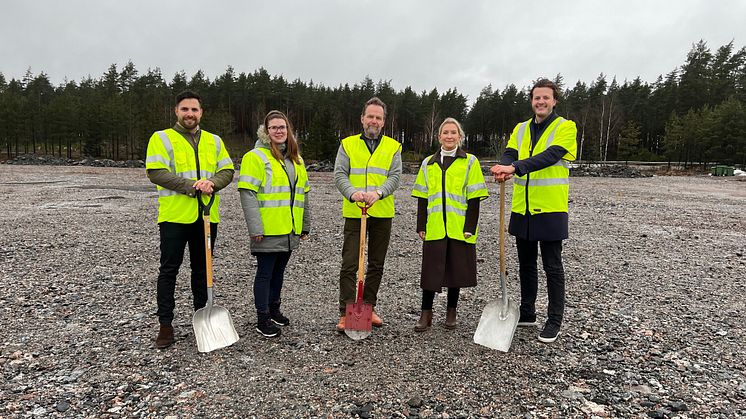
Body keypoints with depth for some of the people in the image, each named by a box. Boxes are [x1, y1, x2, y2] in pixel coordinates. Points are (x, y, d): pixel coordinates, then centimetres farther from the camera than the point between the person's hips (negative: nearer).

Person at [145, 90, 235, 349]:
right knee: (169, 270, 3)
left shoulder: (214, 141, 12)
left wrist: (211, 183, -15)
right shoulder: (161, 138, 0)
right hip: (174, 216, -4)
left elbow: (227, 171, 6)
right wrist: (191, 186, -20)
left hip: (207, 216, 4)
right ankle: (165, 325, 14)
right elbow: (156, 172, -12)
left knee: (202, 269, 14)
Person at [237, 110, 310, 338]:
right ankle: (263, 319, 15)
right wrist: (255, 228, -21)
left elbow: (302, 193, 20)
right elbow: (247, 194, -15)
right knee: (265, 273, 3)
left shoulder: (295, 158, 15)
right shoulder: (255, 157, -8)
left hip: (290, 231, 7)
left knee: (279, 271, 18)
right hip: (267, 231, -6)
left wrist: (305, 225, 17)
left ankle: (274, 309, 34)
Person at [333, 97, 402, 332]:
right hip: (354, 213, -2)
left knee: (376, 265, 11)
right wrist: (353, 193, -23)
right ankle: (346, 313, 6)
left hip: (382, 214, 2)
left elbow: (395, 176, -3)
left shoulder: (393, 147, 7)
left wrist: (378, 192, -23)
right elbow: (339, 175, -3)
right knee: (349, 264, -3)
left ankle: (368, 308, 26)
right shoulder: (348, 144, 5)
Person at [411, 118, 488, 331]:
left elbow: (474, 198, -2)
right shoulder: (428, 163, 11)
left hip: (459, 228, -1)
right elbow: (422, 197, 10)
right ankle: (426, 313, 16)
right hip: (434, 227, 2)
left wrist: (470, 227, -9)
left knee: (456, 269, 8)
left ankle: (451, 312, 25)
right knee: (431, 270, 3)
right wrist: (421, 226, 3)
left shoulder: (470, 162, 2)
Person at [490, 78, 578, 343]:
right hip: (522, 209, 5)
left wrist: (515, 167, -35)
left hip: (550, 209, -5)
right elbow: (509, 155, -2)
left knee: (552, 267, 4)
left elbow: (550, 156, -21)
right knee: (526, 264, 16)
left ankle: (554, 321, 18)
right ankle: (527, 313, 31)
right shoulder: (520, 129, 12)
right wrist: (504, 168, -27)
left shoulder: (566, 127, -4)